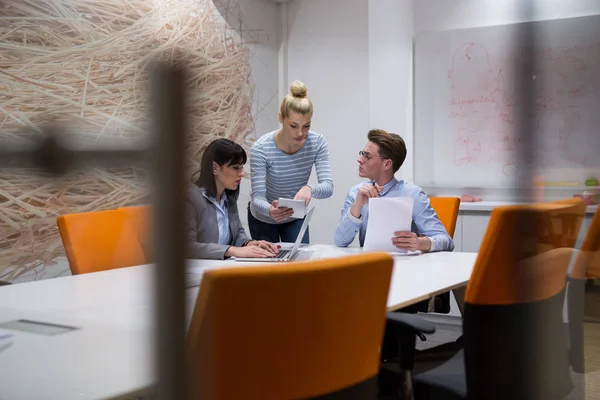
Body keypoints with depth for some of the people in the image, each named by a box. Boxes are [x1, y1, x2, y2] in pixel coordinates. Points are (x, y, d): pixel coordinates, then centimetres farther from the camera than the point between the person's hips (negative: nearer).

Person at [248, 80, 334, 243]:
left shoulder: (317, 142, -20)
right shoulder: (261, 148, -29)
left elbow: (328, 187, -25)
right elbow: (257, 196, -29)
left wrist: (310, 189, -48)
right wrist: (270, 210, -52)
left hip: (296, 216, 2)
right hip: (263, 218, -2)